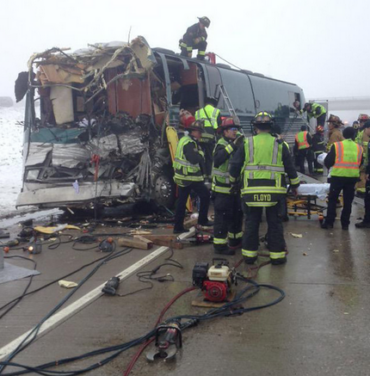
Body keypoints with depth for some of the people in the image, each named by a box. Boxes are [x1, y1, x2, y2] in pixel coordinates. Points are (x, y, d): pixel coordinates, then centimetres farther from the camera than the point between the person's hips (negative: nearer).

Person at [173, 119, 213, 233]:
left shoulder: (184, 140, 15)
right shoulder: (190, 143, -17)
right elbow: (194, 159, -27)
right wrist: (200, 154, -10)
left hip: (182, 176, 9)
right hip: (191, 177, -9)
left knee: (181, 201, 9)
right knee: (205, 195, 6)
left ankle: (178, 227, 11)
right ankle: (202, 220, 14)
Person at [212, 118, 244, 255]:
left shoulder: (235, 144, 12)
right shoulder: (221, 145, -16)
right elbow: (217, 160, -37)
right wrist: (232, 146, -41)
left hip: (234, 187, 9)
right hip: (223, 188, -9)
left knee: (237, 214, 19)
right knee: (223, 217, -6)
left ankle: (235, 240, 33)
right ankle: (220, 245, 1)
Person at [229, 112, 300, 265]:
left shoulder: (247, 143, 3)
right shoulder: (279, 144, 4)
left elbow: (235, 165, 5)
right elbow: (290, 167, 9)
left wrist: (234, 181, 22)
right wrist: (295, 184, 24)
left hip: (251, 191, 0)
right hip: (274, 191, 0)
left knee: (251, 223, 11)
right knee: (275, 223, 9)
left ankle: (249, 254, 16)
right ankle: (277, 255, 13)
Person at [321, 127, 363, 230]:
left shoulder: (336, 145, -7)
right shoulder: (359, 148, 4)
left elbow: (327, 162, -4)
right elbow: (360, 164, 15)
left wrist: (332, 166, 17)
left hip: (338, 176, -3)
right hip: (352, 177, 3)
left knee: (332, 199, 8)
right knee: (348, 201, 12)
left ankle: (329, 222, 8)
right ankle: (345, 223, 16)